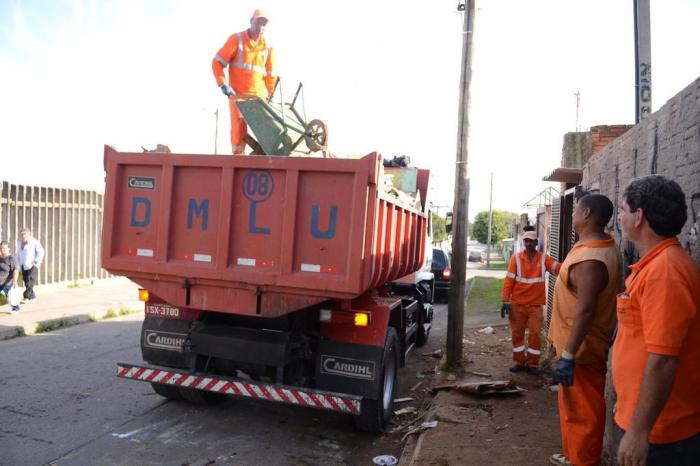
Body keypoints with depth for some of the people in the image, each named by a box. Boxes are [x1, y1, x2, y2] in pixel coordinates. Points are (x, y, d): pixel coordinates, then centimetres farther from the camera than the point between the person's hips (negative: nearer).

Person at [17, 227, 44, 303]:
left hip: (32, 265, -7)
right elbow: (18, 254, 23)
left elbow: (40, 252, -9)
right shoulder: (19, 243, 13)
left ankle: (26, 297, -15)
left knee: (30, 281, -13)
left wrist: (37, 262, -12)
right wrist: (19, 263, 14)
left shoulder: (34, 242, -8)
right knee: (26, 281, 7)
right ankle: (32, 296, 17)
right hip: (24, 266, 7)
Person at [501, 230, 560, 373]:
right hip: (517, 304, 0)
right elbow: (509, 280, -5)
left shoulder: (544, 259, 2)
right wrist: (505, 301, -10)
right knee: (517, 334, 7)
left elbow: (558, 268, -13)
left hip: (536, 305, 0)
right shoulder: (516, 258, -2)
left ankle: (532, 363, 14)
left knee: (535, 334, 1)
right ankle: (519, 362, 21)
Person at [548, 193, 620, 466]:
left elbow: (585, 310, -30)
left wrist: (567, 356, -27)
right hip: (581, 344, 10)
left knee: (582, 412, 3)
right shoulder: (603, 246, 6)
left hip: (581, 349, -10)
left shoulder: (590, 259, -28)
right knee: (574, 407, 22)